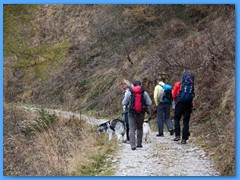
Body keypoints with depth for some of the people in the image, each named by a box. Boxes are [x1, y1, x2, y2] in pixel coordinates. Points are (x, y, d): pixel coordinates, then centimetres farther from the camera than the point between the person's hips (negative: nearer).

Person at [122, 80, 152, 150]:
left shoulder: (129, 92, -4)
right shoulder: (144, 93, -1)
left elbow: (124, 103, 0)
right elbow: (149, 103, -2)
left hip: (132, 113, -2)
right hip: (141, 113, 2)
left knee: (132, 129, -1)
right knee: (139, 128, 20)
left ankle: (133, 145, -12)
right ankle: (139, 143, 23)